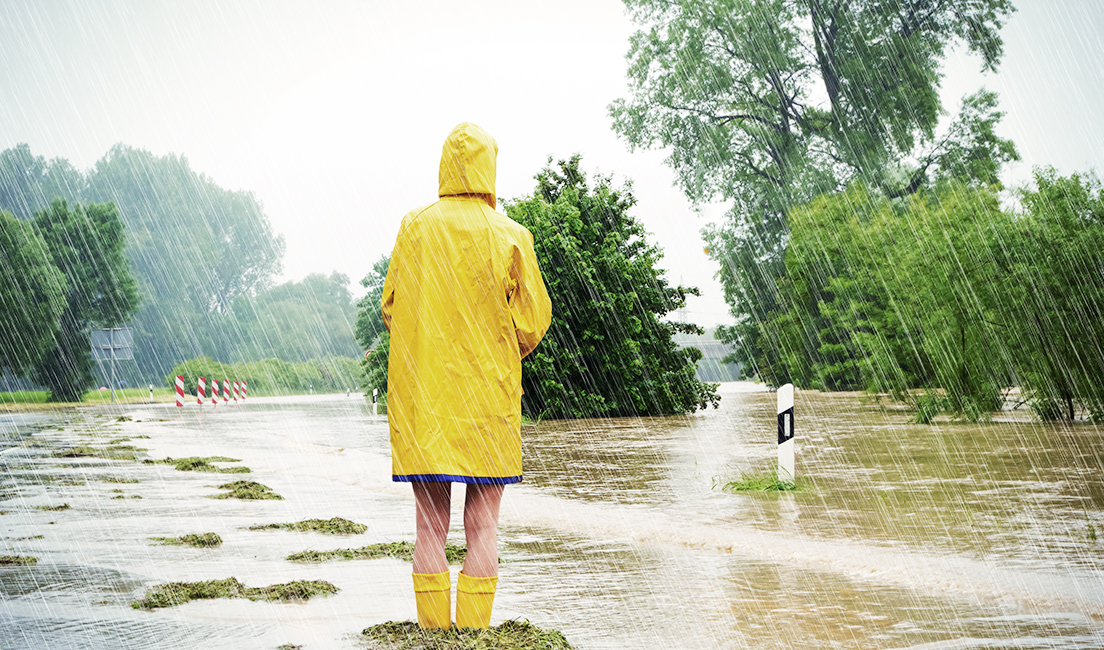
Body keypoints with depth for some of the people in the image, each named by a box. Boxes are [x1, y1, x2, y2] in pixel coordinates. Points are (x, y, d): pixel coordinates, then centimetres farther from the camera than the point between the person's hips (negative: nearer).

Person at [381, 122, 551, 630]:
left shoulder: (414, 228, 0)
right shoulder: (510, 237, -4)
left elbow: (390, 308, 7)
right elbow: (533, 322, -2)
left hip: (421, 394, 1)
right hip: (487, 395, -1)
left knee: (430, 528, 6)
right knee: (482, 529, 4)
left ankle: (433, 631, 6)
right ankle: (475, 631, 2)